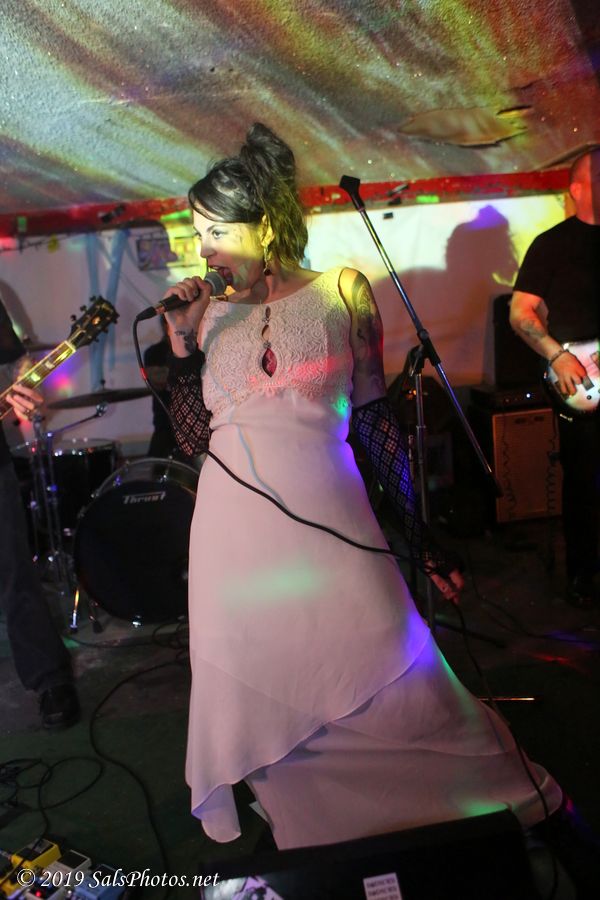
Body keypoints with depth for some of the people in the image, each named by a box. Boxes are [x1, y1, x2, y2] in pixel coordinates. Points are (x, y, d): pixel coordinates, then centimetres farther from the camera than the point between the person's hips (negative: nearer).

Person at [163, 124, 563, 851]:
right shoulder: (209, 314, 6)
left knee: (402, 692, 1)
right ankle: (299, 833, 40)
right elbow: (194, 439, 5)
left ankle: (501, 805, 25)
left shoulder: (339, 294, -1)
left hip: (330, 520, -2)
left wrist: (422, 538, 0)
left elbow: (375, 419, 1)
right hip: (236, 536, 3)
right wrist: (182, 346, -6)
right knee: (266, 699, 15)